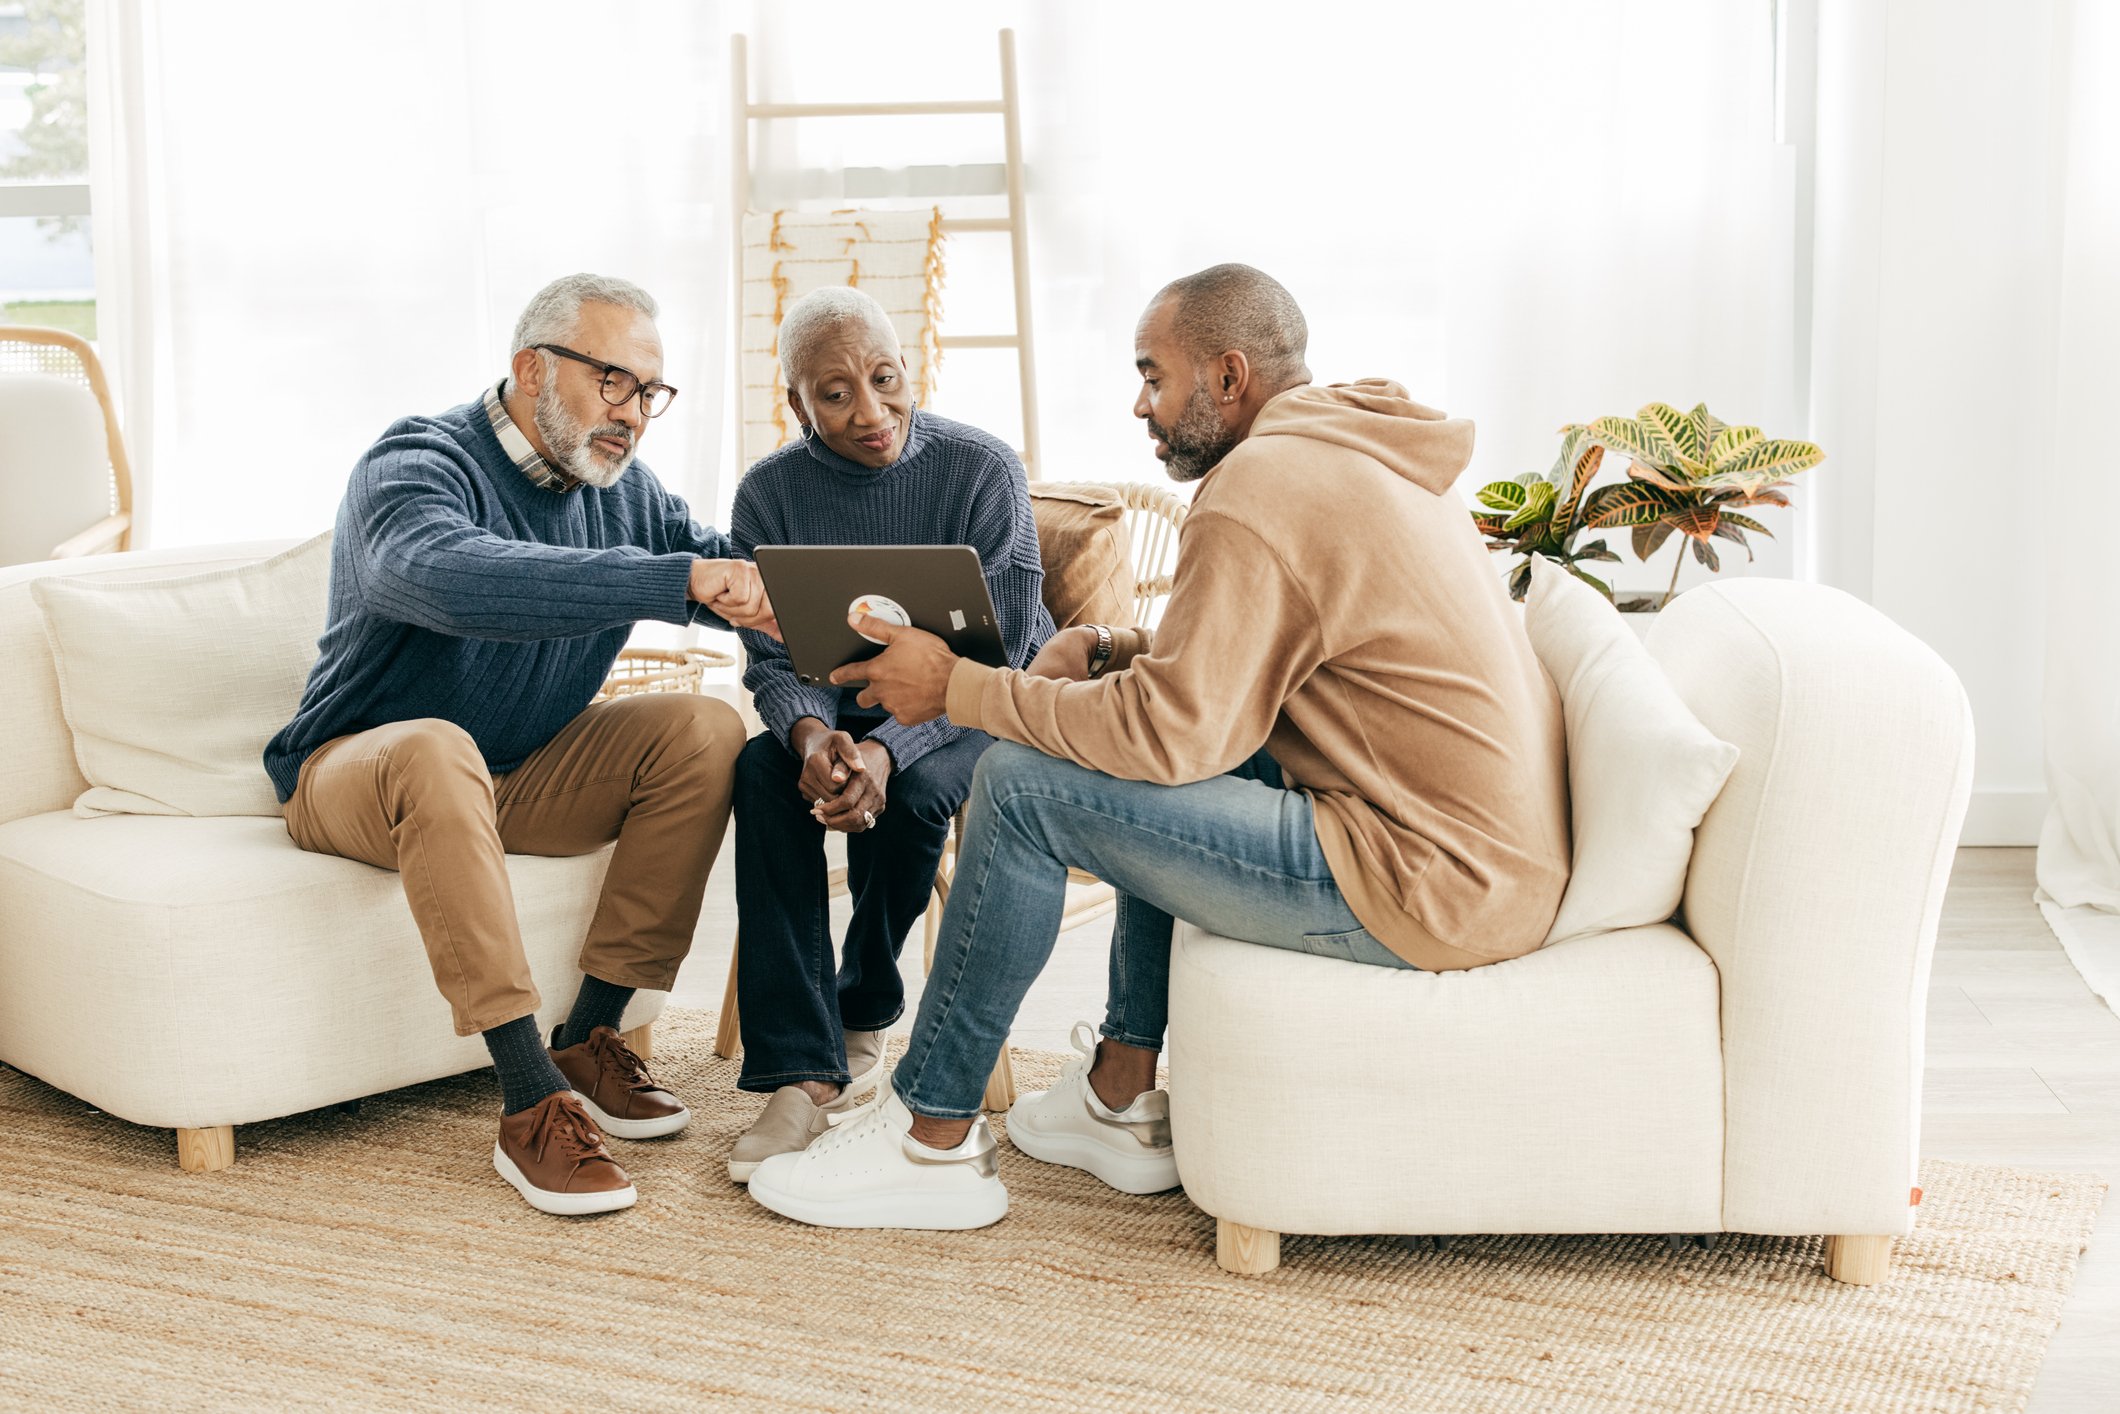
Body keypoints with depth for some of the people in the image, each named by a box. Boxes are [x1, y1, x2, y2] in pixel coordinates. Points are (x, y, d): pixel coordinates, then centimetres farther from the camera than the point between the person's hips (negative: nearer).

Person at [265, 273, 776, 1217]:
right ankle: (532, 1102, -38)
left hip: (523, 777, 7)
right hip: (356, 772, -6)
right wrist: (680, 580, -52)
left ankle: (590, 1038, -12)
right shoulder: (413, 467, -21)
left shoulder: (622, 488, 3)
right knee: (438, 749, -40)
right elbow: (451, 577, -44)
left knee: (707, 730, -15)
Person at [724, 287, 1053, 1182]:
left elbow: (994, 655, -19)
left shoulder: (983, 471, -15)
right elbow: (773, 659, -6)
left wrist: (885, 750, -36)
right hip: (840, 703, 3)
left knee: (910, 791, -33)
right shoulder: (769, 494, -4)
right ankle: (801, 1070, -29)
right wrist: (810, 733, -31)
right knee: (763, 770, -28)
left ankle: (863, 1019, -5)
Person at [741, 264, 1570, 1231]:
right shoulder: (1358, 453, 16)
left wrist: (958, 689, -8)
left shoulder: (1258, 489, -16)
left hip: (1427, 888, -10)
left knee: (1024, 785, -9)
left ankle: (931, 1141, 2)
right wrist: (1122, 651, 9)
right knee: (1163, 765, 25)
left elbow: (1169, 732, -18)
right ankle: (1121, 1098, 26)